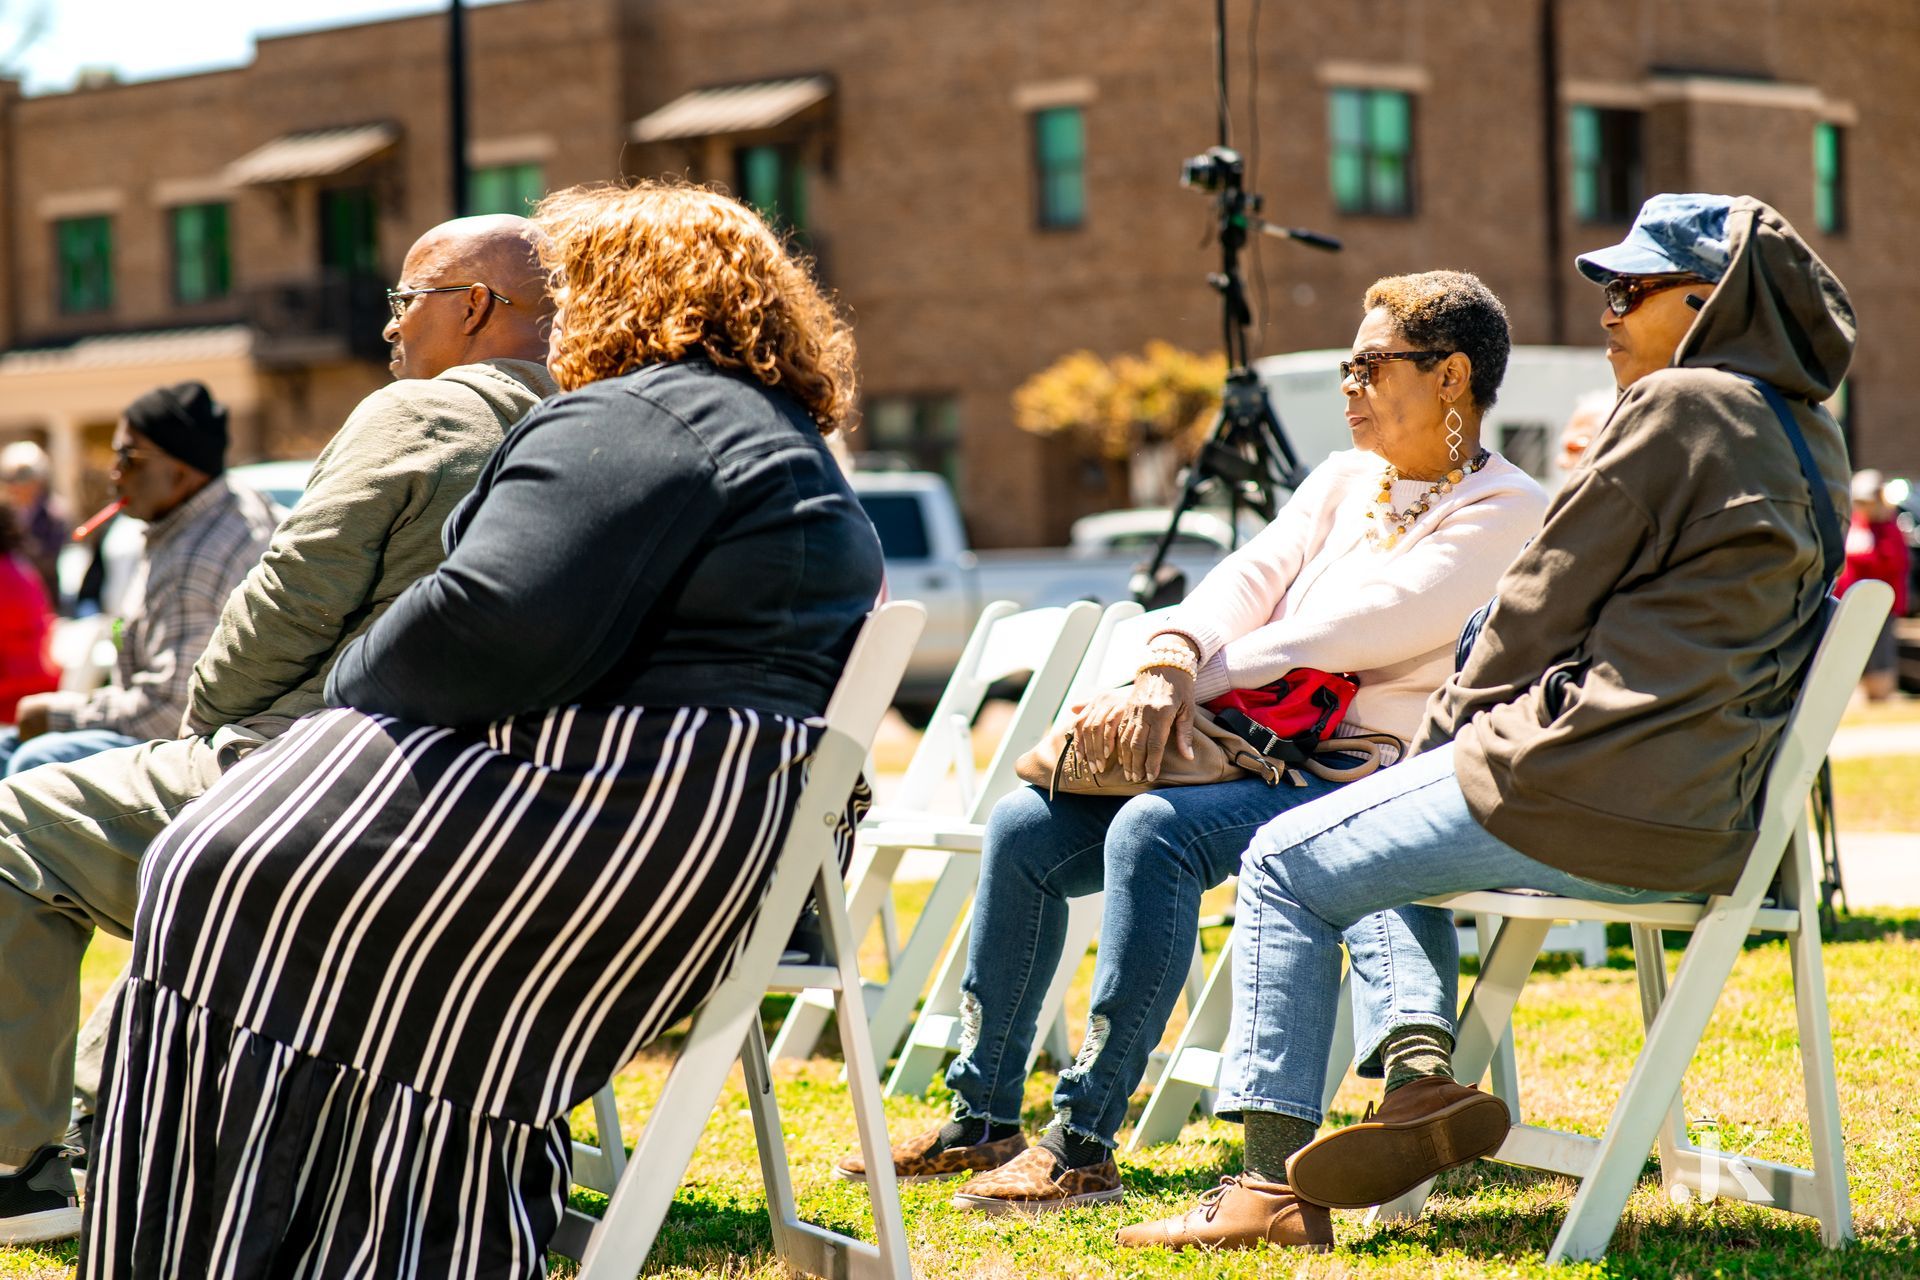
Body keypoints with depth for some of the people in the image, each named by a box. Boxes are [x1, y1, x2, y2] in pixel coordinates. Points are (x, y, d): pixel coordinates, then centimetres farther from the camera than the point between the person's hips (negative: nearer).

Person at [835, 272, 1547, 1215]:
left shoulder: (1505, 510, -4)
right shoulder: (1345, 479, 20)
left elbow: (1339, 637, -15)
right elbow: (1252, 579, 4)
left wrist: (1177, 682, -15)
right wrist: (1168, 668, -17)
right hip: (1255, 748, 8)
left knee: (1152, 830, -33)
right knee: (1022, 827, -8)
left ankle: (1084, 1147, -30)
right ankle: (981, 1124, 1)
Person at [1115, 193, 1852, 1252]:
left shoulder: (1680, 403, -9)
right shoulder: (1811, 441, 17)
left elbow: (1546, 603, -7)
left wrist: (1449, 728, 9)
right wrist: (1464, 733, 21)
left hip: (1587, 792, -9)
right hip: (1709, 822, 10)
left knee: (1286, 867, 5)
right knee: (1387, 829, 28)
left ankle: (1276, 1183, 1)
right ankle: (1425, 1067, 11)